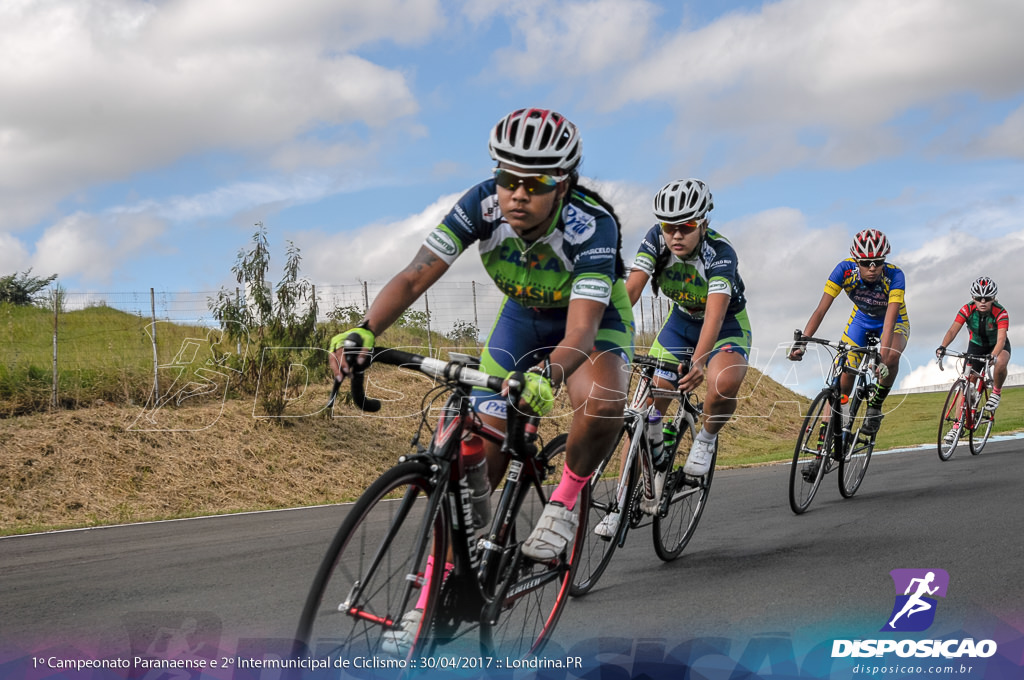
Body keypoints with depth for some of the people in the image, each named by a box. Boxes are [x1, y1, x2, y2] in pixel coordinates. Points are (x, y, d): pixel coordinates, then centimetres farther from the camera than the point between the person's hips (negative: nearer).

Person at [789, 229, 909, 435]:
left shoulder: (894, 276, -34)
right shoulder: (845, 270, -28)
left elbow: (889, 320, -43)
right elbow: (821, 310, -30)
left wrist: (882, 358, -55)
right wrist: (801, 342, -43)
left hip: (895, 321, -2)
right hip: (862, 319, 2)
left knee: (891, 357, -36)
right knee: (842, 383, -11)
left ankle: (875, 407, -12)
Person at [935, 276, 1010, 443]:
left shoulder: (1001, 313, -30)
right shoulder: (967, 310, -24)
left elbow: (1001, 338, -42)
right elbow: (953, 330, -34)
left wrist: (993, 356, -62)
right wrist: (942, 347, -53)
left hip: (998, 346, -2)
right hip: (976, 346, 2)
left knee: (1000, 364, -36)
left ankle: (996, 392, -6)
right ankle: (958, 425, -3)